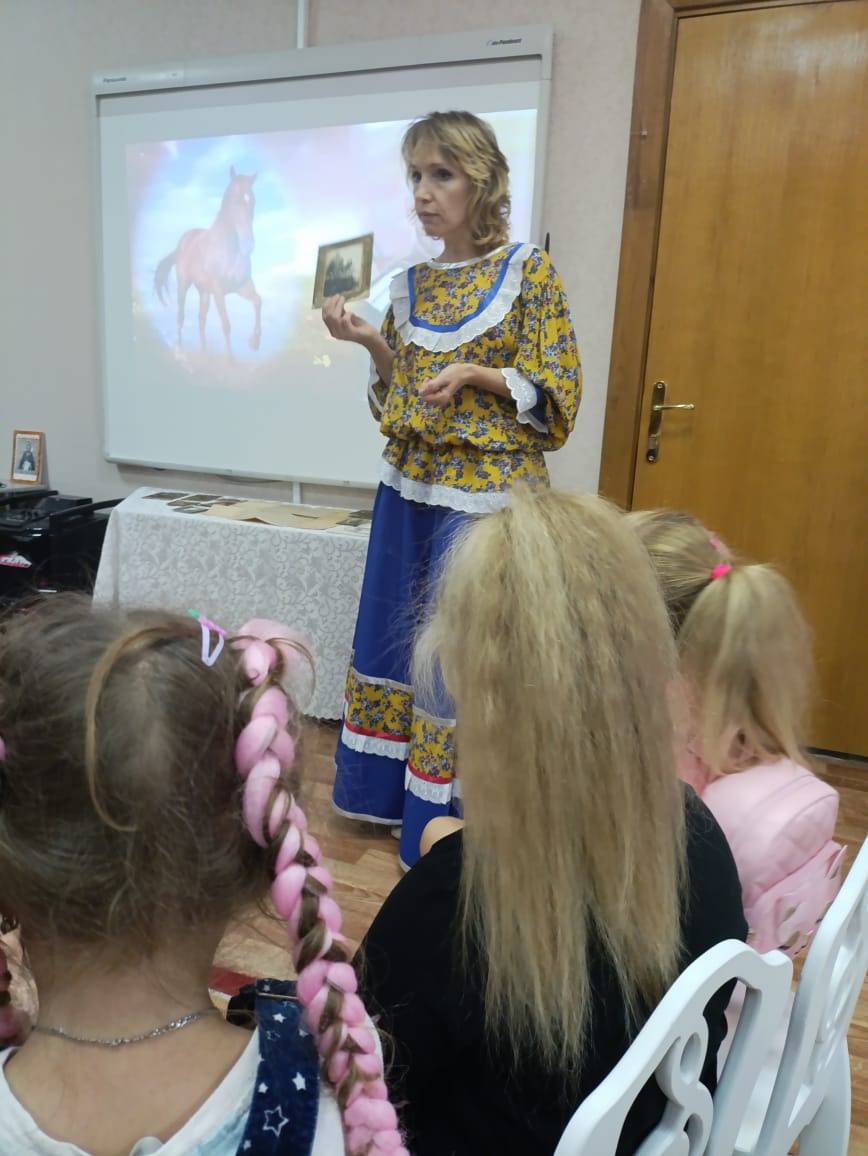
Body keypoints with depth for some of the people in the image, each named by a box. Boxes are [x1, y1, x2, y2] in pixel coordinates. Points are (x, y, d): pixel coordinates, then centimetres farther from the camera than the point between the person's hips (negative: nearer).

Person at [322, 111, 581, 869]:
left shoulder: (529, 272, -5)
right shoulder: (411, 283, 10)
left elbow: (555, 393, -7)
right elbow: (401, 398, 13)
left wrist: (478, 376, -21)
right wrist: (371, 344, -4)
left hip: (486, 492, -6)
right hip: (412, 485, 6)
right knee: (395, 633, 13)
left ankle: (450, 819, 20)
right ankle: (392, 790, 33)